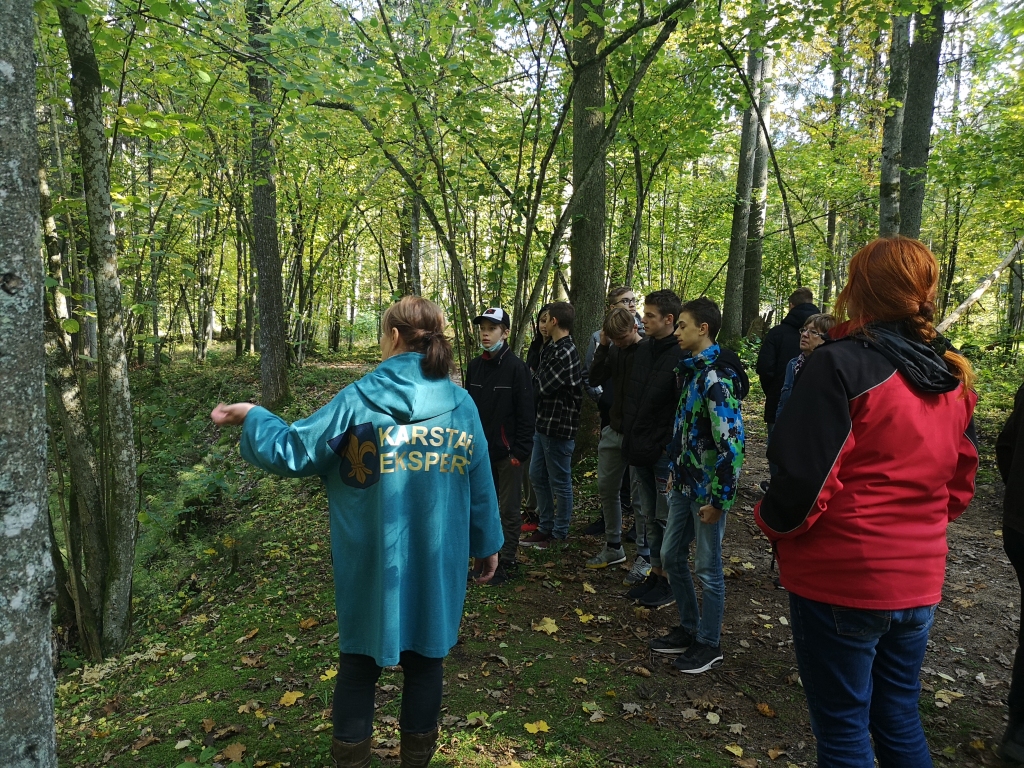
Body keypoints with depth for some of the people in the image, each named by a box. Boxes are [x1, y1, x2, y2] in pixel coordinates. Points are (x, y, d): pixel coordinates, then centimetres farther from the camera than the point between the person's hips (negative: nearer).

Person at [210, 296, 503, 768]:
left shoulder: (358, 399, -11)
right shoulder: (461, 403, -4)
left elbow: (293, 453, -6)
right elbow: (480, 486, 2)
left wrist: (252, 418, 11)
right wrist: (487, 544, 15)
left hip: (372, 562, -1)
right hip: (436, 563, 2)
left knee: (359, 663, 17)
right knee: (425, 660, 18)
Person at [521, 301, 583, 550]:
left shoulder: (565, 353, -20)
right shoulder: (552, 349, 12)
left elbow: (541, 387, -17)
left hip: (559, 427, -10)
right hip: (543, 423, 10)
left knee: (560, 483, 5)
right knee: (537, 476, 17)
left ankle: (560, 534, 20)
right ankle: (545, 527, 30)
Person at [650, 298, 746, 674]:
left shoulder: (716, 377, -20)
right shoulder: (690, 369, 9)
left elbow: (731, 442, -23)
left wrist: (719, 500, -20)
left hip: (707, 490, -9)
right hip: (683, 484, 9)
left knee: (708, 567, 6)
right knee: (672, 556, 17)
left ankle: (709, 644, 25)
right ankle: (689, 629, 35)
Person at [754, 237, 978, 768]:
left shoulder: (842, 364, -17)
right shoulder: (951, 377, 6)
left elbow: (806, 478, -20)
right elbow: (959, 486, 13)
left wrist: (770, 522, -2)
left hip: (841, 580, -7)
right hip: (918, 584, 7)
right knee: (899, 723, 23)